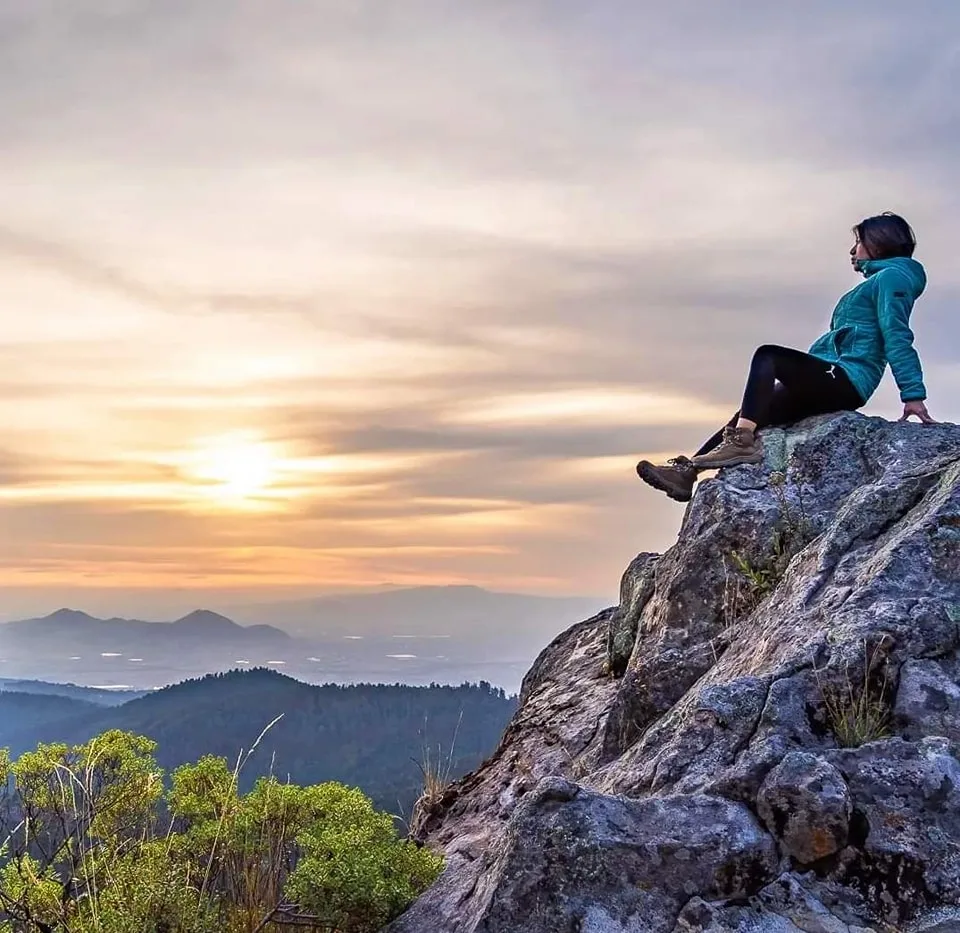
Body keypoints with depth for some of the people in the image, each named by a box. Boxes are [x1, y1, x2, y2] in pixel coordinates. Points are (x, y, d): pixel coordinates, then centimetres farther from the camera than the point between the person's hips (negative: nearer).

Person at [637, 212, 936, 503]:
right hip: (834, 384, 10)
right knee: (751, 412, 1)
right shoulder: (877, 281, 30)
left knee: (767, 356, -25)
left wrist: (913, 393, -20)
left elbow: (896, 336, -14)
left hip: (844, 380, -10)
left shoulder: (891, 276, 0)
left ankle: (740, 443, -38)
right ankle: (687, 471, -6)